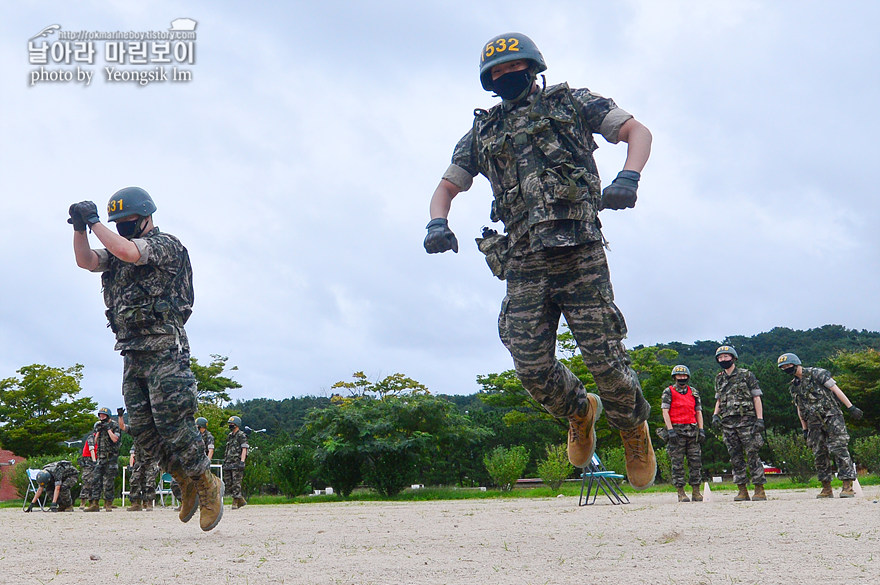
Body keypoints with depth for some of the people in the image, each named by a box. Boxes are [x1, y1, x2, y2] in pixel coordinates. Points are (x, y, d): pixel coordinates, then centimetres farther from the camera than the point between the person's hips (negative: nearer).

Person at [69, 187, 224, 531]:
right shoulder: (118, 252, 20)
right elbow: (85, 261, 10)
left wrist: (94, 220, -13)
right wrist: (80, 227, -5)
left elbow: (127, 251, -23)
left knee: (172, 424, -11)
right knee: (142, 428, 5)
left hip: (164, 351, -8)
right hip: (133, 354, 8)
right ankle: (187, 482, 19)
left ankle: (208, 487, 3)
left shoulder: (165, 244, -7)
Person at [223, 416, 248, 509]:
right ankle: (241, 500, 15)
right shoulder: (229, 436, 20)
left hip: (237, 463, -8)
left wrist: (242, 461, -21)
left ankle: (235, 502, -5)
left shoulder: (241, 436, -4)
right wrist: (225, 461, 20)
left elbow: (244, 449, -12)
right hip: (228, 463, 8)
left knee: (236, 484, -9)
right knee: (228, 484, 6)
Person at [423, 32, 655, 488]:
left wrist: (628, 178, -12)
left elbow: (637, 131, 9)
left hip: (579, 252, -3)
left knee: (603, 357, -6)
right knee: (531, 367, -6)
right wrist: (438, 223, 3)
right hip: (523, 265, 3)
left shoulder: (572, 104, 14)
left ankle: (633, 427, 26)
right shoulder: (482, 132, 22)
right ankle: (580, 412, 27)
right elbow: (446, 187, 26)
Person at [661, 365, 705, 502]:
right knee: (678, 463, -3)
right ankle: (681, 492, 1)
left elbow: (698, 412, 16)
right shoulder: (668, 392, 3)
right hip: (676, 430, -4)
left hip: (692, 430, 4)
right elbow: (665, 411, -5)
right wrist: (670, 430, -14)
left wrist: (701, 430, 6)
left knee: (696, 461, 0)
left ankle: (696, 491, 6)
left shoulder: (693, 392, 17)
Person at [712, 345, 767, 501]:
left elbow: (756, 398, -1)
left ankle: (759, 489, -2)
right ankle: (742, 490, 10)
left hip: (746, 420, -5)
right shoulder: (719, 379, 15)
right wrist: (715, 414, 6)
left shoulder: (746, 375, 0)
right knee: (735, 457, 5)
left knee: (752, 455, -6)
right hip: (727, 423, 5)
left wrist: (759, 419, -9)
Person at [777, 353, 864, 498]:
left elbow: (835, 389, -7)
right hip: (814, 423, 6)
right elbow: (800, 409, 21)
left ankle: (848, 486, -13)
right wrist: (805, 430, 17)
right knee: (819, 454, 3)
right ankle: (827, 488, 9)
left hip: (831, 416, -6)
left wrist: (851, 407, -13)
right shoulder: (793, 386, 15)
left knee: (838, 449, -13)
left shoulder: (816, 374, -4)